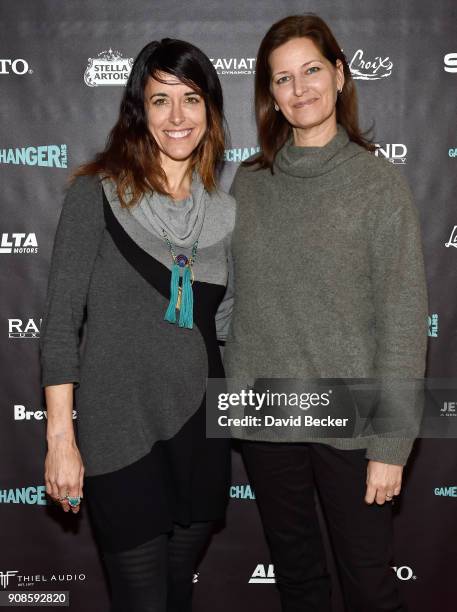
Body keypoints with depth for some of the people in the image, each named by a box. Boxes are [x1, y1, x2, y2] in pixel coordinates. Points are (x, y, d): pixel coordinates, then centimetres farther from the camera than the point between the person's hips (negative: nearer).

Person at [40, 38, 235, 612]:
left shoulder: (225, 212, 7)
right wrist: (60, 437, -12)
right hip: (121, 436, -4)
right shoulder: (99, 193, -7)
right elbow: (60, 319, -9)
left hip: (201, 433, 5)